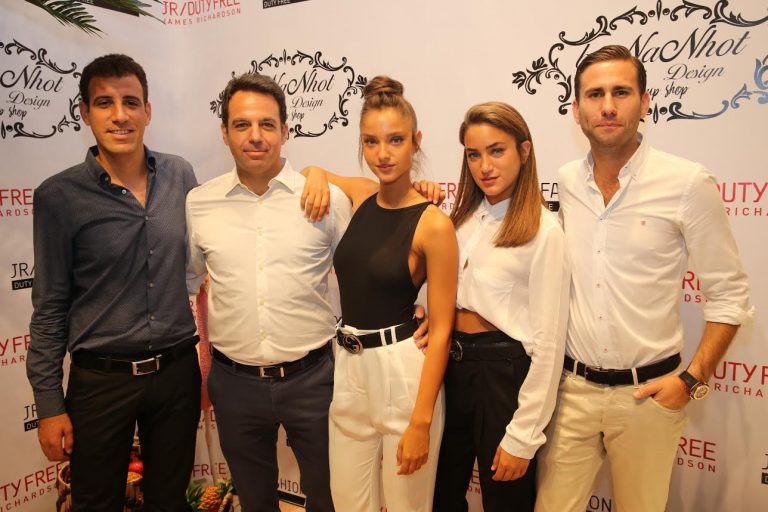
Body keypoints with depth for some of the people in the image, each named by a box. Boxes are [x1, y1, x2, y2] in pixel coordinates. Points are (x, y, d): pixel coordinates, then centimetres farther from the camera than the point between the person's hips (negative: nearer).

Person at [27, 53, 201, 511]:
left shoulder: (180, 175, -1)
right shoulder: (59, 196, -9)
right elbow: (50, 307, -4)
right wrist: (49, 403, -3)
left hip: (178, 372, 3)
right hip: (100, 380, -2)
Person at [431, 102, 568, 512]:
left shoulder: (544, 231, -14)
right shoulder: (464, 217, 5)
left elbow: (548, 341, -15)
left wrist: (522, 436, -14)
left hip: (504, 370, -6)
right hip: (453, 363, 6)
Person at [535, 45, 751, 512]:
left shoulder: (690, 184, -11)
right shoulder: (566, 181, 0)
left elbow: (729, 296, -5)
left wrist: (692, 380, -9)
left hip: (647, 393, -2)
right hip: (572, 387, 3)